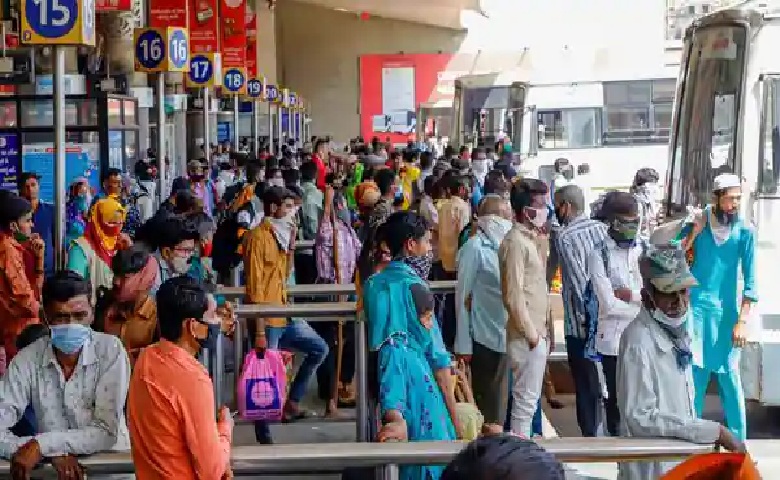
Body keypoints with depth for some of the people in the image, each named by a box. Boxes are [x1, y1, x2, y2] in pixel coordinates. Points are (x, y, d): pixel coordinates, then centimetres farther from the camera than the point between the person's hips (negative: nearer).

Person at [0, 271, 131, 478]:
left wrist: (41, 445, -21)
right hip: (51, 470, 2)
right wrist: (53, 452, -19)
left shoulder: (111, 350, -8)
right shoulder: (27, 360, -3)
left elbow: (106, 432, -13)